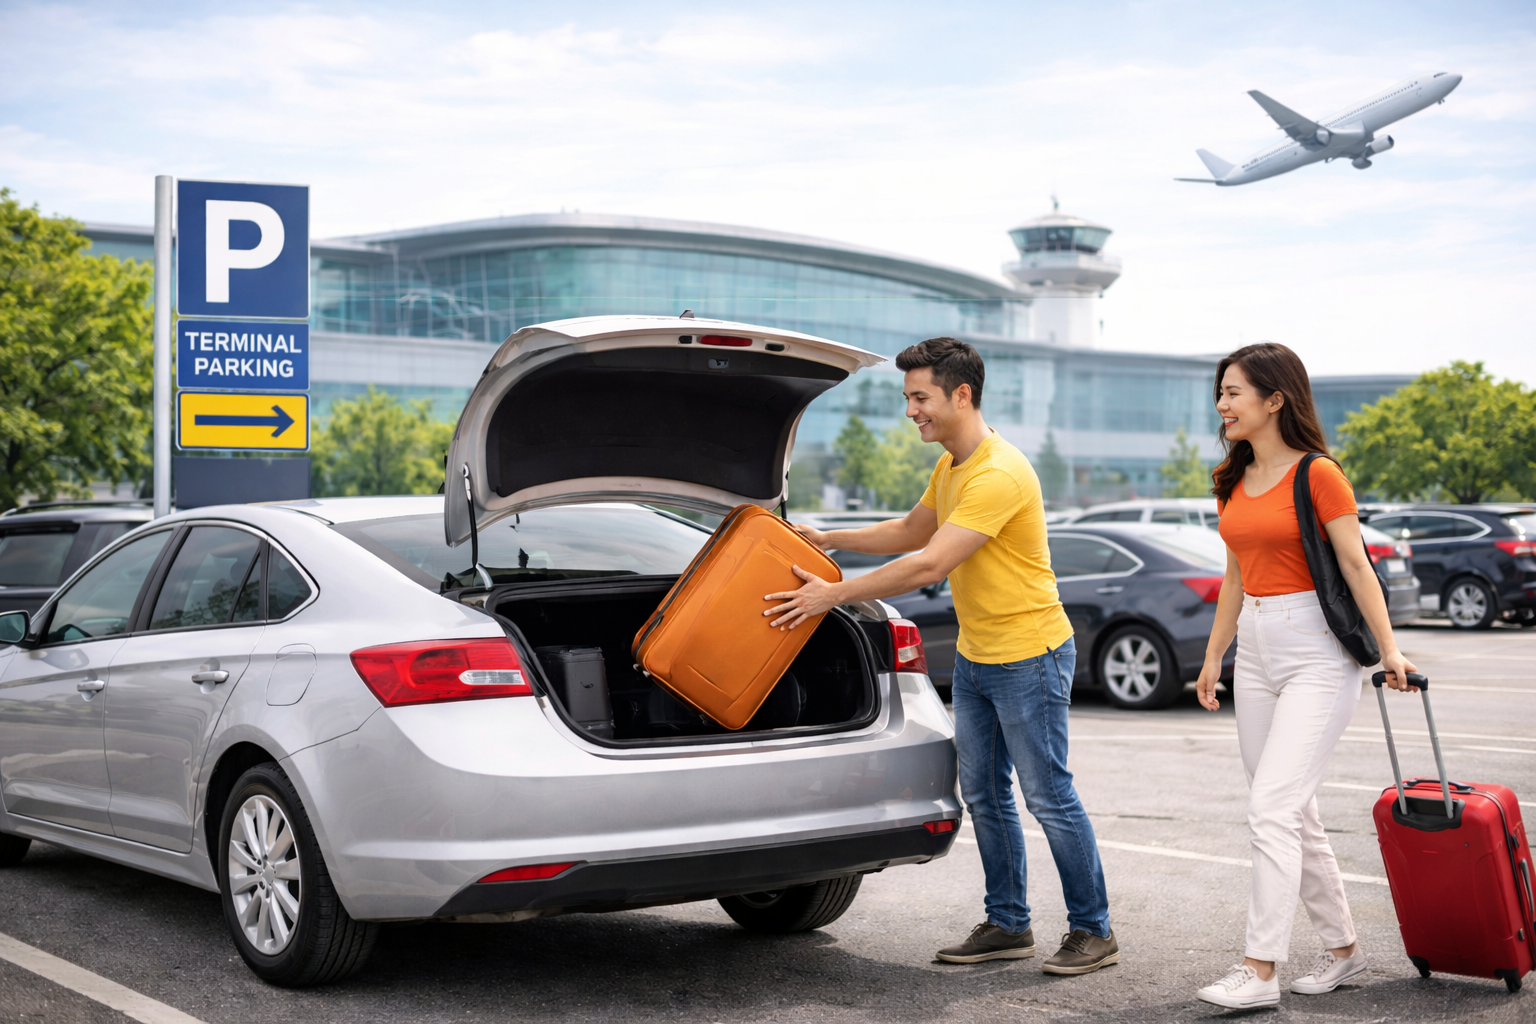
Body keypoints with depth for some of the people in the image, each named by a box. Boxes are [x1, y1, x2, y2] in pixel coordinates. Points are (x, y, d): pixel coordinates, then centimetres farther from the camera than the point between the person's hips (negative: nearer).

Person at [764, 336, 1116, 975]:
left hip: (1029, 655, -10)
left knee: (1049, 798, -2)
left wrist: (832, 595, -24)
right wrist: (829, 540, 16)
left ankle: (1093, 930, 10)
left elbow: (929, 565, -28)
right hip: (974, 658, 10)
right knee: (983, 796, 12)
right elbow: (912, 532, 25)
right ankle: (1008, 925, 22)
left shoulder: (998, 475, -24)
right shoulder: (949, 467, 9)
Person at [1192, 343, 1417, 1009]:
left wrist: (1388, 649, -14)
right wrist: (1214, 655, 17)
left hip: (1316, 657, -8)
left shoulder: (1318, 475, -10)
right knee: (1294, 815, 11)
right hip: (1256, 653, 8)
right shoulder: (1234, 482, 13)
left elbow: (1355, 565, -11)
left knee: (1271, 810, -14)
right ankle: (1342, 949, 24)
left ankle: (1260, 971, -13)